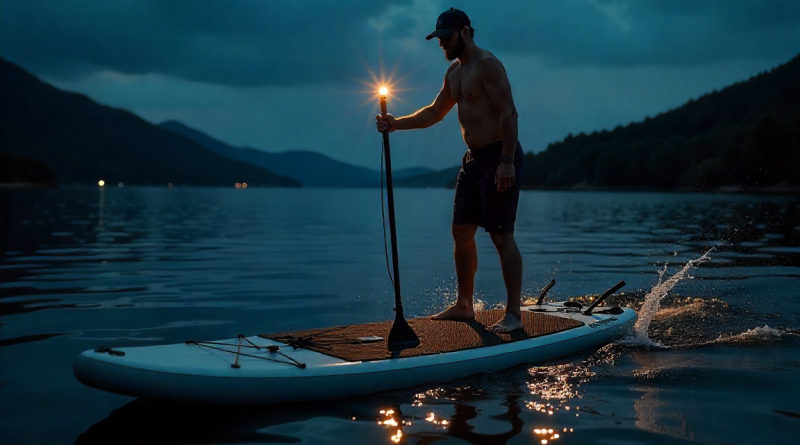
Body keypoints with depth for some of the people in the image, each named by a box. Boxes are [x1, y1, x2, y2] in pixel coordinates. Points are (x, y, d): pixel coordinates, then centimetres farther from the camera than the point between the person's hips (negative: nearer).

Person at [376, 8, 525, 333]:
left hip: (499, 159, -10)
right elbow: (435, 113, 26)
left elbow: (508, 114, -19)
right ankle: (464, 305, 23)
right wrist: (396, 124, 12)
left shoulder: (487, 65, -12)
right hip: (473, 160, 10)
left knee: (502, 236, -9)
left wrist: (507, 161, -26)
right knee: (461, 232, 12)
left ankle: (514, 314, -4)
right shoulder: (454, 72, 17)